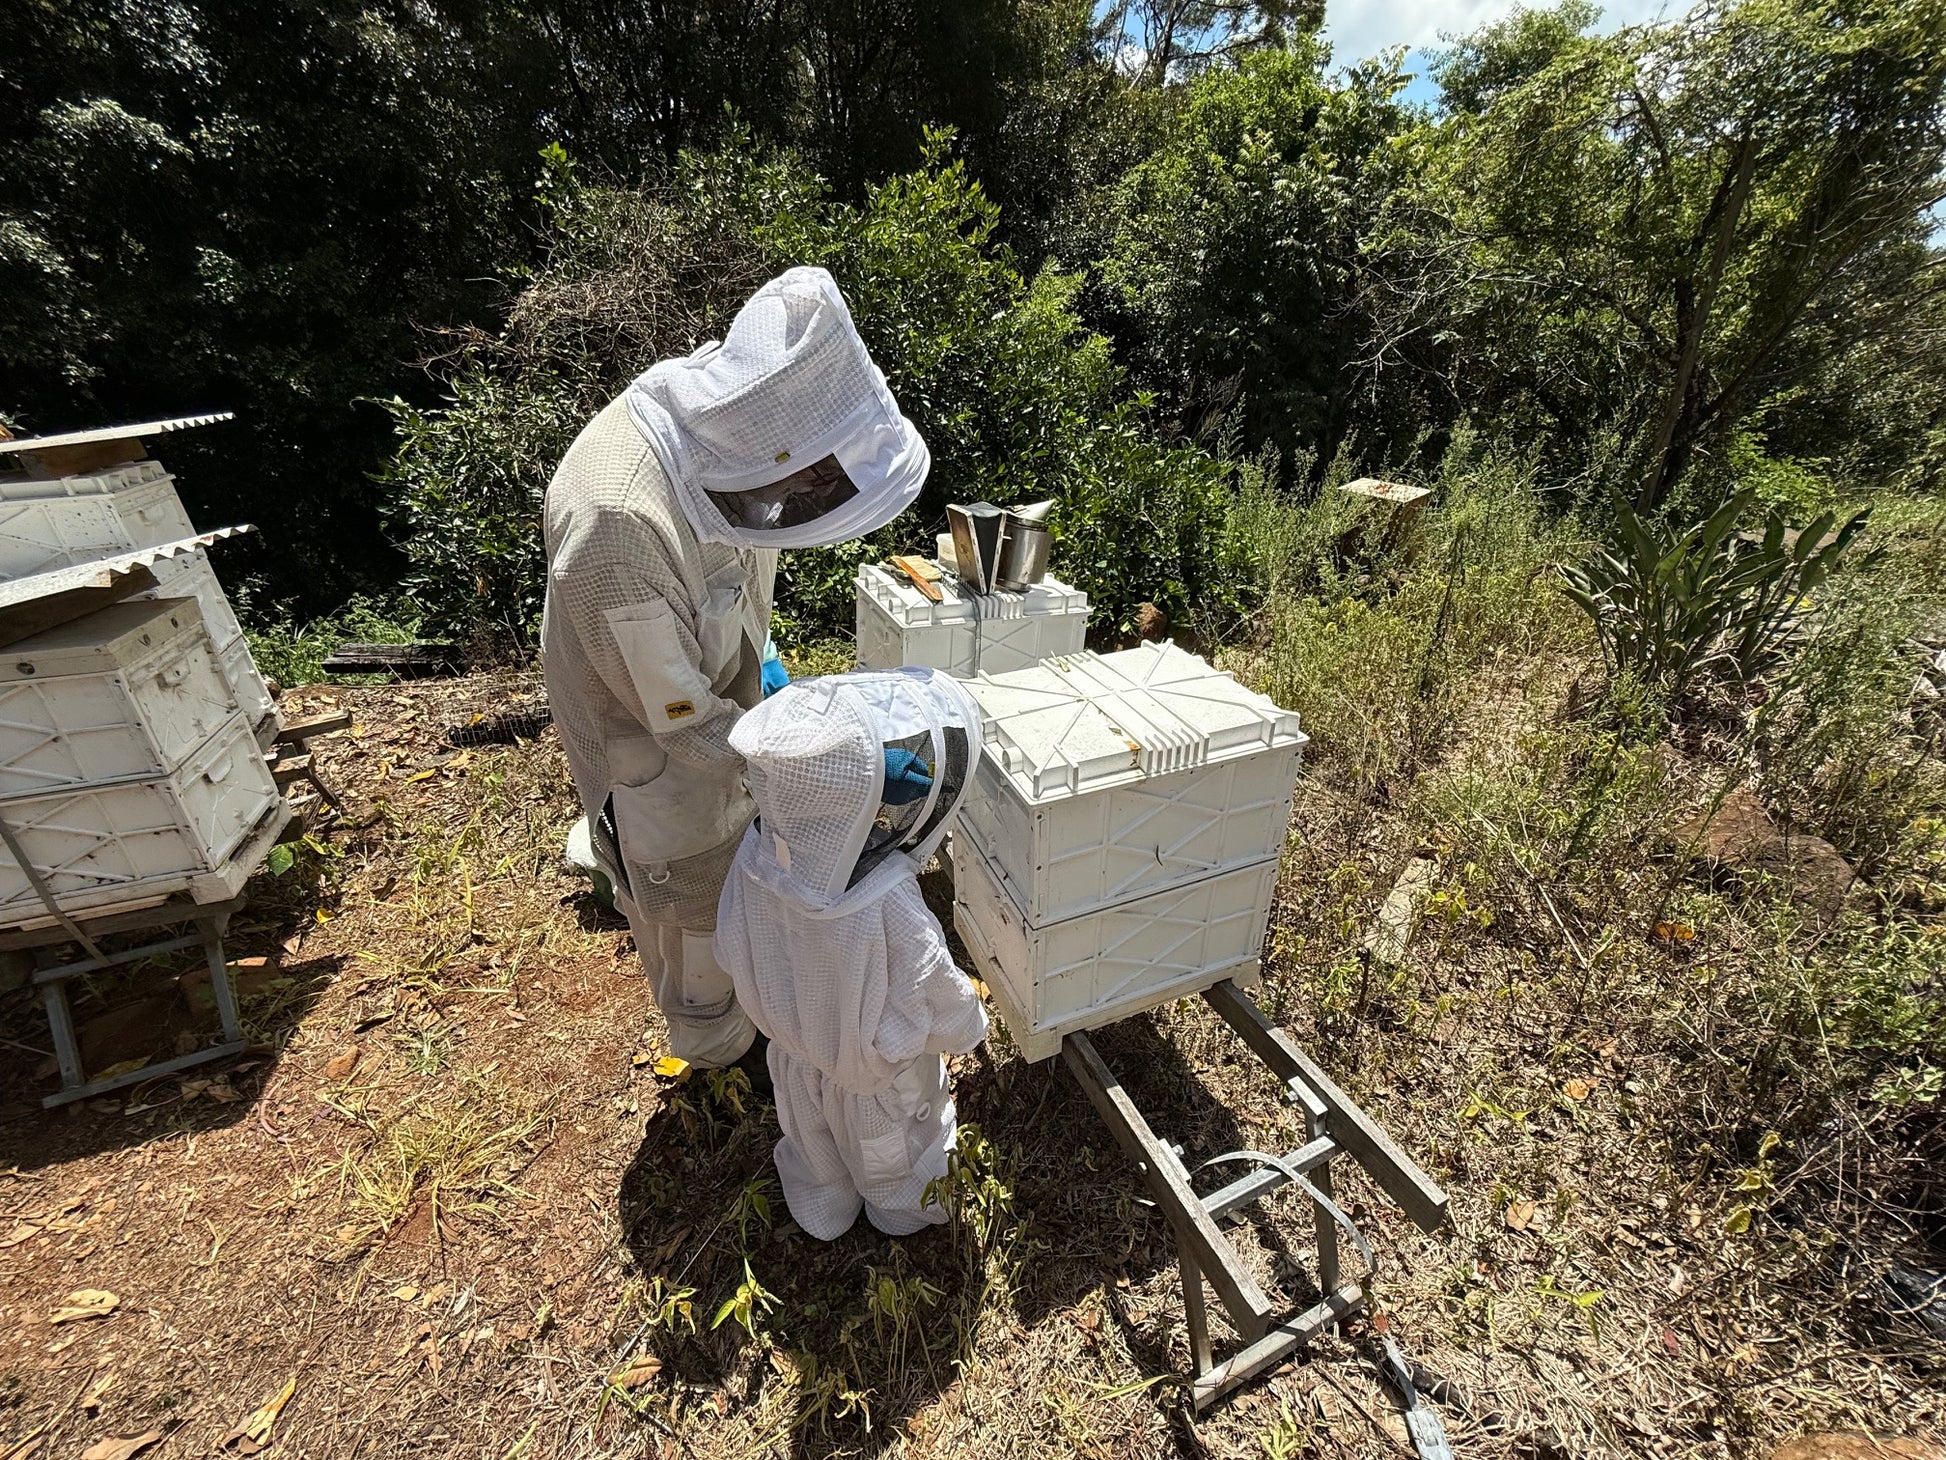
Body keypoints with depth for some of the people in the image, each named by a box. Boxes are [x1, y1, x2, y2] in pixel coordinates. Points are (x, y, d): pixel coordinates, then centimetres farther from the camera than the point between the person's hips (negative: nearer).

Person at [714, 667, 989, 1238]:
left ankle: (822, 1206, 65)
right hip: (876, 1076, -4)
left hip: (797, 1054, 4)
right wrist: (970, 1023, -5)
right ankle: (902, 1208, 62)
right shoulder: (888, 914, -47)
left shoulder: (756, 855, -31)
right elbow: (941, 1006, -28)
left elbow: (735, 953, -10)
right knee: (889, 1149, 31)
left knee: (813, 1137, 36)